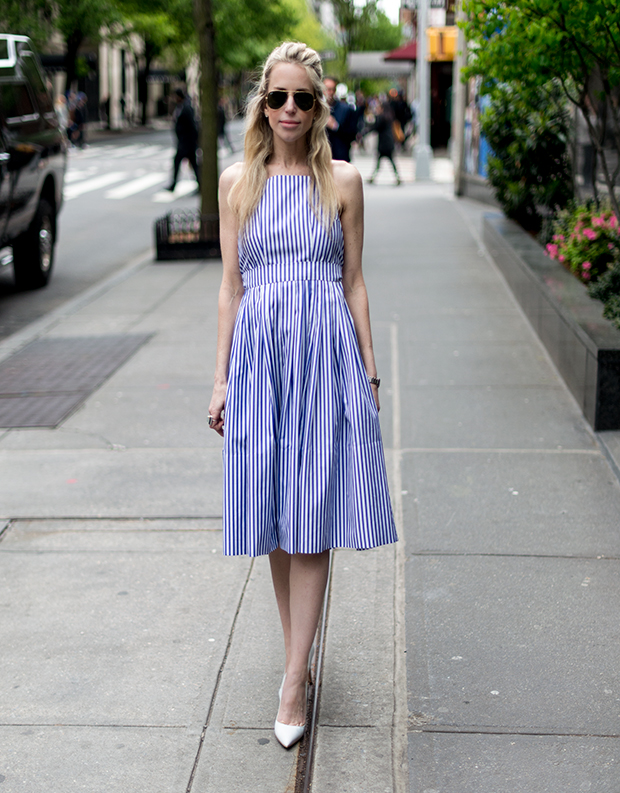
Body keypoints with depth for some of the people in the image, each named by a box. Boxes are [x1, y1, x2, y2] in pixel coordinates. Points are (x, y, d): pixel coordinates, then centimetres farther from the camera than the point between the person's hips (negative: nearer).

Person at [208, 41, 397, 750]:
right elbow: (231, 284, 8)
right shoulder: (237, 181, 6)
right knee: (274, 514, 8)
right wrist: (221, 377, 5)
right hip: (260, 352, 2)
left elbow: (354, 282, 7)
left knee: (313, 516, -3)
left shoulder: (343, 180, 4)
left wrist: (369, 370, 5)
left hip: (326, 351, -1)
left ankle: (295, 678, 2)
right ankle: (295, 648, 27)